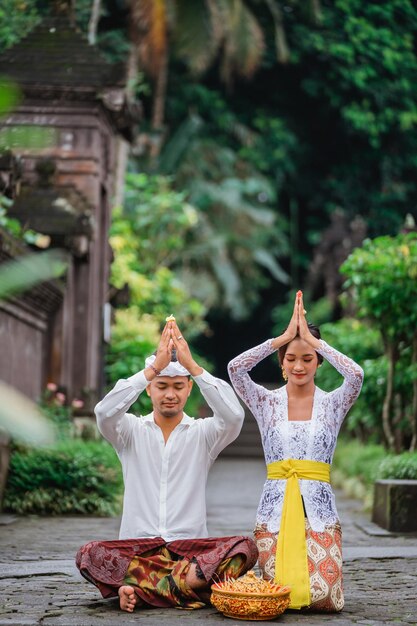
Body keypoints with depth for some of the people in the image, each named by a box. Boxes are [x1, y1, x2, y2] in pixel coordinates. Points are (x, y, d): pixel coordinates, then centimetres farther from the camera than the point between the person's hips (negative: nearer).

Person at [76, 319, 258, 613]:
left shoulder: (202, 433, 8)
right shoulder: (132, 431, 8)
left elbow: (234, 416, -15)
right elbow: (105, 413, -15)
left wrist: (191, 365, -19)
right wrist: (154, 367, -21)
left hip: (190, 546, 1)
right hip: (137, 547, -1)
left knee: (245, 547, -28)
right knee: (89, 555, -29)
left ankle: (141, 586, -31)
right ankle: (188, 582, -31)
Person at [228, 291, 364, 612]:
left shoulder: (333, 404, 4)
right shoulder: (267, 402, 5)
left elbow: (356, 374, -17)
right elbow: (236, 368, -12)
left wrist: (312, 338, -12)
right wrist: (285, 336, -12)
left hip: (318, 507, 0)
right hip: (275, 509, 0)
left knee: (324, 598, -15)